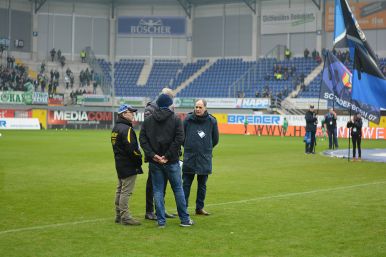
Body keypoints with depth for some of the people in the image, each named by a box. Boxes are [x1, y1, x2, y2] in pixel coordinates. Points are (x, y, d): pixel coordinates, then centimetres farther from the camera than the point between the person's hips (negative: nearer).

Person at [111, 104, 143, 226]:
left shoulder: (116, 128, 15)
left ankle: (119, 215, 22)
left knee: (120, 190, 16)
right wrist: (139, 160, -11)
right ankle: (125, 217, -5)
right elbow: (131, 148, -24)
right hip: (129, 165, -10)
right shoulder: (126, 129, -17)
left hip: (120, 164, 10)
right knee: (126, 191, -7)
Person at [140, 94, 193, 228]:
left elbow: (142, 139, -3)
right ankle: (185, 219, 15)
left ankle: (161, 221, 7)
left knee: (158, 190, 7)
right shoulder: (175, 119, -3)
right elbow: (179, 139, -13)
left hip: (154, 162, 2)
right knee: (178, 189, 9)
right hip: (172, 162, -2)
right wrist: (168, 155, -12)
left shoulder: (148, 120, 5)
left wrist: (152, 155, -8)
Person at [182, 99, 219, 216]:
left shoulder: (212, 121, 0)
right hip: (189, 158, -1)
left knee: (202, 185, 9)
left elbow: (215, 140, 11)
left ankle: (200, 208, 18)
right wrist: (187, 146, 10)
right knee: (186, 184, 1)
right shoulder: (188, 119, -4)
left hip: (205, 159, 1)